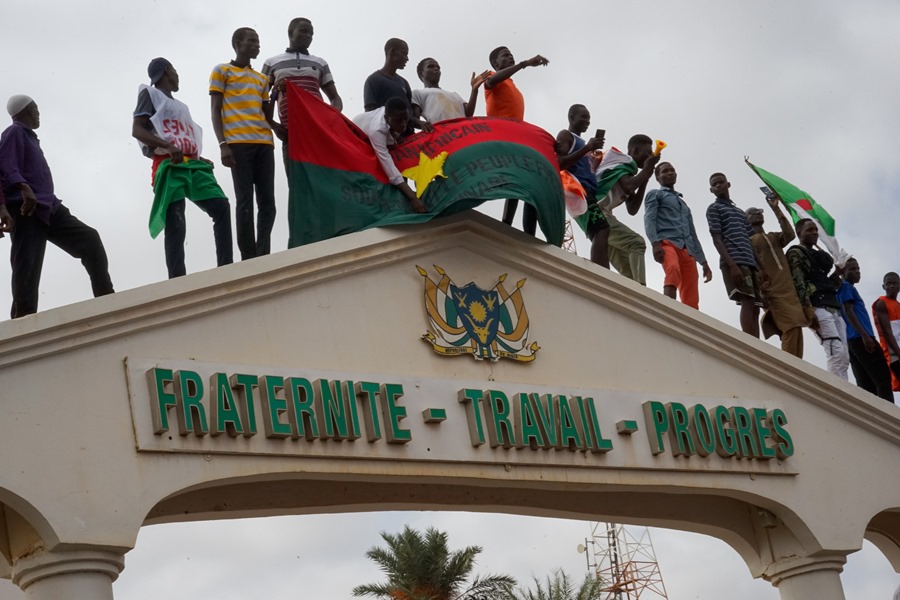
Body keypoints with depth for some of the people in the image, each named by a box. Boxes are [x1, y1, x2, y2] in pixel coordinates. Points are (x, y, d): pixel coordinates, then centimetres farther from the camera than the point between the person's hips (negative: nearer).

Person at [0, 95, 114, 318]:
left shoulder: (29, 137, 27)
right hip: (27, 209, -9)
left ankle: (106, 298, -3)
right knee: (27, 270, -15)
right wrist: (24, 189, -32)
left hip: (47, 207, 9)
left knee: (89, 239, 2)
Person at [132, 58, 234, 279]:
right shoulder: (150, 94, 9)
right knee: (175, 224, -15)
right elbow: (137, 130, -5)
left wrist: (199, 158, 11)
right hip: (169, 166, -7)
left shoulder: (179, 105, 32)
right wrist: (167, 146, -19)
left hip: (191, 165, 8)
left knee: (222, 208, -6)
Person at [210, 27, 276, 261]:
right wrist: (223, 144, -9)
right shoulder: (222, 71, 12)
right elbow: (215, 110, 3)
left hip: (264, 143, 5)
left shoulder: (262, 78, 26)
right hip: (238, 143, -5)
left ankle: (263, 257, -4)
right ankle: (249, 258, -12)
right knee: (245, 201, -11)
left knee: (267, 201, -4)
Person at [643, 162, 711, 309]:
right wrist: (655, 243, -18)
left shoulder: (683, 203, 36)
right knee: (673, 269, -39)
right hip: (667, 242, -7)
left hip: (687, 249, 7)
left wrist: (703, 262, 22)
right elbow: (649, 219, 0)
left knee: (691, 301, -9)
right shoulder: (655, 194, 17)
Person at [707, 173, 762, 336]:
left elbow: (752, 238, 24)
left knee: (754, 308, -2)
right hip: (734, 261, -7)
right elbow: (717, 238, -4)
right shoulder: (714, 208, 9)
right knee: (747, 302, -21)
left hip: (750, 262, 7)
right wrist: (732, 264, -18)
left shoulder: (740, 212, 30)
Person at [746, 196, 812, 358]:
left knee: (795, 329, 1)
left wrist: (776, 209, 3)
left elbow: (790, 234, 4)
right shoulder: (748, 241, 8)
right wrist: (760, 292, -17)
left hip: (790, 290, 7)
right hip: (773, 292, -7)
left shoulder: (774, 237, 27)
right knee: (790, 329, -21)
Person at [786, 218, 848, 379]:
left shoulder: (819, 255, 28)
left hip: (833, 307, 9)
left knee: (844, 357, 0)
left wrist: (837, 273, 11)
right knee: (836, 352, -22)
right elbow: (798, 284, -10)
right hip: (817, 307, -9)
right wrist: (809, 311, -20)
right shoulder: (796, 253, 3)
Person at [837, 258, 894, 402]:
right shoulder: (846, 287, 0)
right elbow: (848, 312, -12)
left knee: (867, 386, 2)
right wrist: (865, 335, -22)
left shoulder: (848, 288, 28)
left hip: (852, 341, 10)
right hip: (860, 339, -10)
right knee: (883, 379, -14)